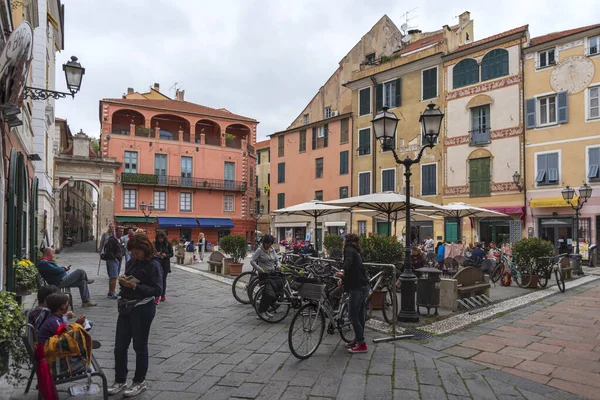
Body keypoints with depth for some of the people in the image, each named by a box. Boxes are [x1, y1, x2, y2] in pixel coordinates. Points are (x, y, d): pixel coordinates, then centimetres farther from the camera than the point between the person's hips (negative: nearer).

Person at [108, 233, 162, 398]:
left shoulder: (153, 265, -14)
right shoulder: (132, 262, 6)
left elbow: (157, 290, -18)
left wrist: (135, 286, -25)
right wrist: (123, 280, -6)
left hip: (143, 309, -7)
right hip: (126, 307, 7)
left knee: (140, 346, 8)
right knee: (120, 346, 12)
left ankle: (139, 382, 24)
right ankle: (120, 381, 28)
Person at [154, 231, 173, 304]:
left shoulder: (168, 244, -3)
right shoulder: (154, 244, -4)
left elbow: (171, 254, 1)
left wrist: (166, 255, -17)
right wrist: (155, 254, -18)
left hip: (165, 265, 1)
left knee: (163, 280, 13)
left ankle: (163, 295, 28)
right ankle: (156, 297, -6)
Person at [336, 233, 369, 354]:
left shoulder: (349, 250, -6)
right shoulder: (356, 252, 21)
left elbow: (348, 262, -28)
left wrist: (343, 273, -37)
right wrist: (344, 278, 39)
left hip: (357, 288, -9)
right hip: (363, 287, 9)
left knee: (353, 316, -5)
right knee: (359, 315, 15)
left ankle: (361, 344, -2)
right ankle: (358, 340, 24)